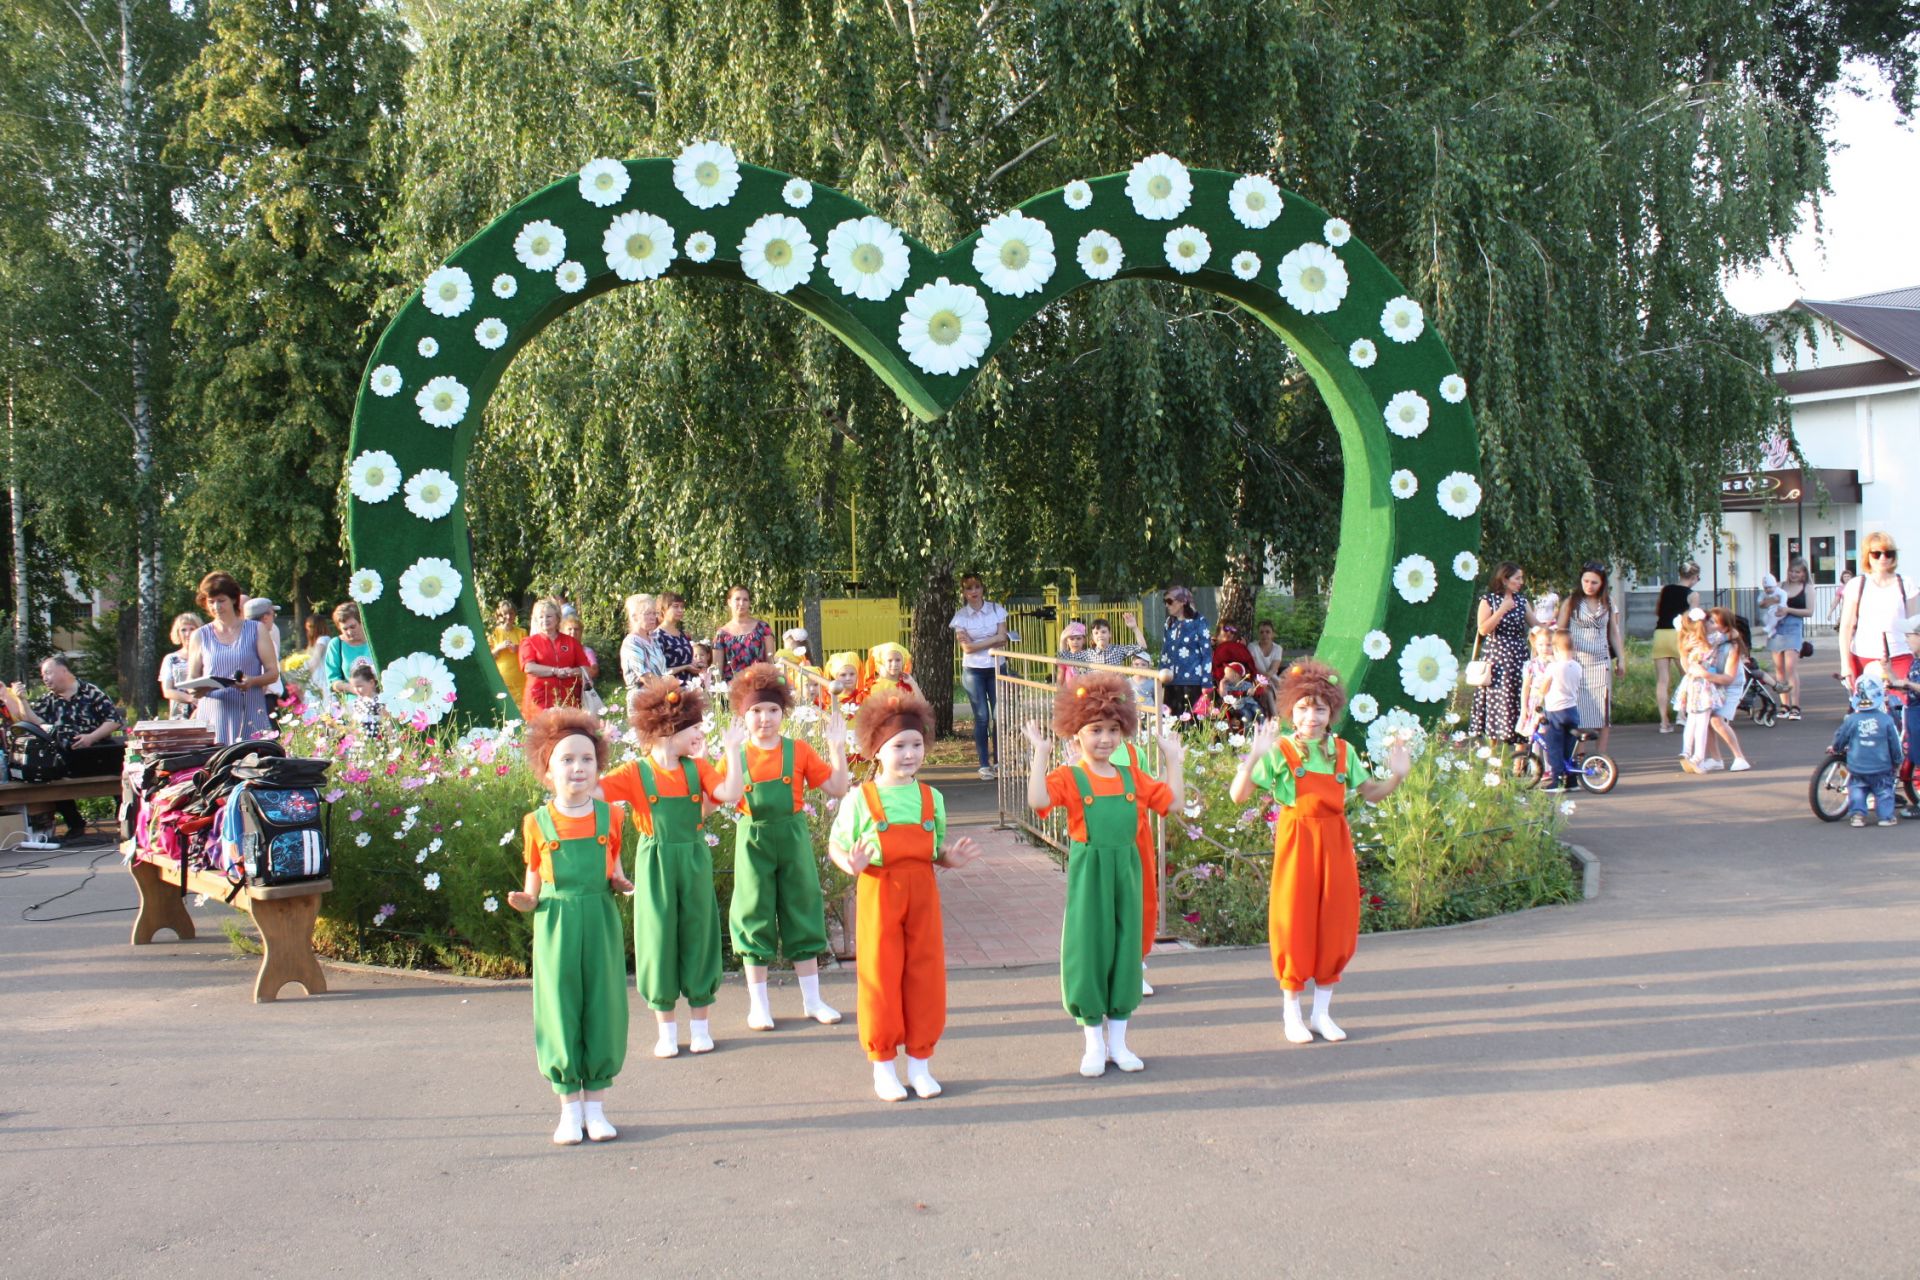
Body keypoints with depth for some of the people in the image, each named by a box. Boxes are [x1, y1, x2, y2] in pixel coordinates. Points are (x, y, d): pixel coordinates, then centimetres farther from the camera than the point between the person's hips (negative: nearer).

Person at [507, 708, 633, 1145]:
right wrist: (524, 901, -14)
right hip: (555, 927, -1)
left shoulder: (609, 816, 5)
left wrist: (620, 883, -6)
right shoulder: (537, 823, 1)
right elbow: (534, 886, 7)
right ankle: (569, 1108, 15)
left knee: (602, 1009, 4)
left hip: (601, 925, 1)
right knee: (560, 1010, 2)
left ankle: (595, 1106, 17)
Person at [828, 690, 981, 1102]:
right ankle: (883, 1067, 16)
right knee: (880, 976, 3)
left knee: (926, 975, 7)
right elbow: (836, 845, -2)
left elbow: (936, 848, 13)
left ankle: (920, 1063, 22)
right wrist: (852, 864, -22)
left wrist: (952, 857, -8)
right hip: (879, 893, -3)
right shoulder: (861, 800, -6)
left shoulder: (931, 798, 6)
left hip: (923, 893, 4)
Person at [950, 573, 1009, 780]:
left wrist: (978, 644, -12)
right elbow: (967, 648, -9)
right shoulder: (960, 615, -2)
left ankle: (998, 761, 10)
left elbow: (1003, 639, -6)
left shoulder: (996, 610, 2)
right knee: (982, 717, -4)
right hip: (973, 670, -2)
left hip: (996, 668, 2)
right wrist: (992, 641, -10)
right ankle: (984, 765, 1)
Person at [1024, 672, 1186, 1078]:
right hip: (1088, 872, -5)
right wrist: (1041, 754, -26)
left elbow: (1174, 802, 11)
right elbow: (1038, 800, -26)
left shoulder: (1132, 779, 9)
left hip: (1126, 868, 5)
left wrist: (1173, 759, 12)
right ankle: (1094, 1045, 15)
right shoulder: (1068, 778, -7)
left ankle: (1118, 1042, 23)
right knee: (1089, 950, 2)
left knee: (1124, 949, 10)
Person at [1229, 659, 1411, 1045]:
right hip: (1296, 843, -4)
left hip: (1336, 844, 4)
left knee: (1336, 926, 7)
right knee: (1295, 926, 2)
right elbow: (1238, 795, -12)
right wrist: (1254, 757, -24)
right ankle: (1291, 1014, 17)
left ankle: (1322, 1011, 21)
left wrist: (1396, 775, 0)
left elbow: (1371, 794, 17)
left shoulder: (1343, 751, 7)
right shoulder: (1279, 752, -5)